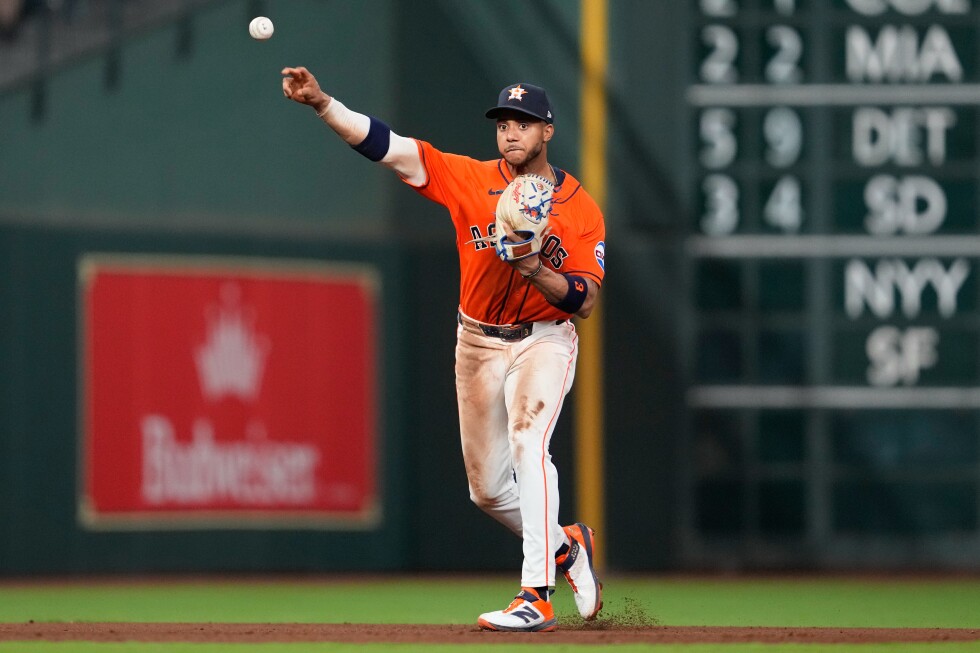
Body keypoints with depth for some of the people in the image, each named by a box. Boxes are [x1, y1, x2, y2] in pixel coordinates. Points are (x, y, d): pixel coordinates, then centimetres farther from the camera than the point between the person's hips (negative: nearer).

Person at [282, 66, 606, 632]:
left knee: (527, 441, -29)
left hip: (544, 341, -4)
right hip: (478, 344, 4)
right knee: (487, 489, 8)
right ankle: (567, 545, 37)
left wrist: (536, 270, -30)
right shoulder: (471, 180, -4)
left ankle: (537, 598, -32)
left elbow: (585, 301, -12)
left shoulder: (580, 208, -8)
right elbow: (385, 145, -14)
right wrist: (321, 102, -26)